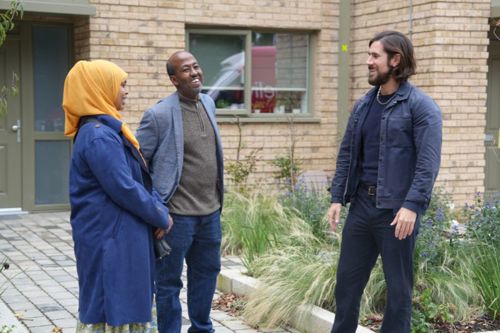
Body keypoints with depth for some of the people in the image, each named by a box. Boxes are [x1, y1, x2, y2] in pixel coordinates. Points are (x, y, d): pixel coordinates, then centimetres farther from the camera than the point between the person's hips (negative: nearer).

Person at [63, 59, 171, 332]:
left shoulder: (107, 129, 12)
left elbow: (139, 177, 15)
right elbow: (124, 189, -21)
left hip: (122, 235, 10)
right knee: (114, 301, -2)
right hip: (110, 238, -10)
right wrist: (160, 217, -9)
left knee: (128, 302, 16)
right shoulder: (99, 136, -19)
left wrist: (160, 209, 2)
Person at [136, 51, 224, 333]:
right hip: (177, 215, -7)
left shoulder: (209, 103, 7)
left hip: (211, 212, 7)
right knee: (169, 281, 6)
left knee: (207, 272, 19)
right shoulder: (159, 115, -14)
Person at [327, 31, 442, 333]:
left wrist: (412, 205, -23)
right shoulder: (363, 105, 12)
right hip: (361, 204, 6)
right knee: (348, 280, 12)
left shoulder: (421, 106, -7)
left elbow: (428, 162, -15)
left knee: (398, 287, 6)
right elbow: (347, 155, 14)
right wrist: (337, 198, 7)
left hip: (396, 209, -6)